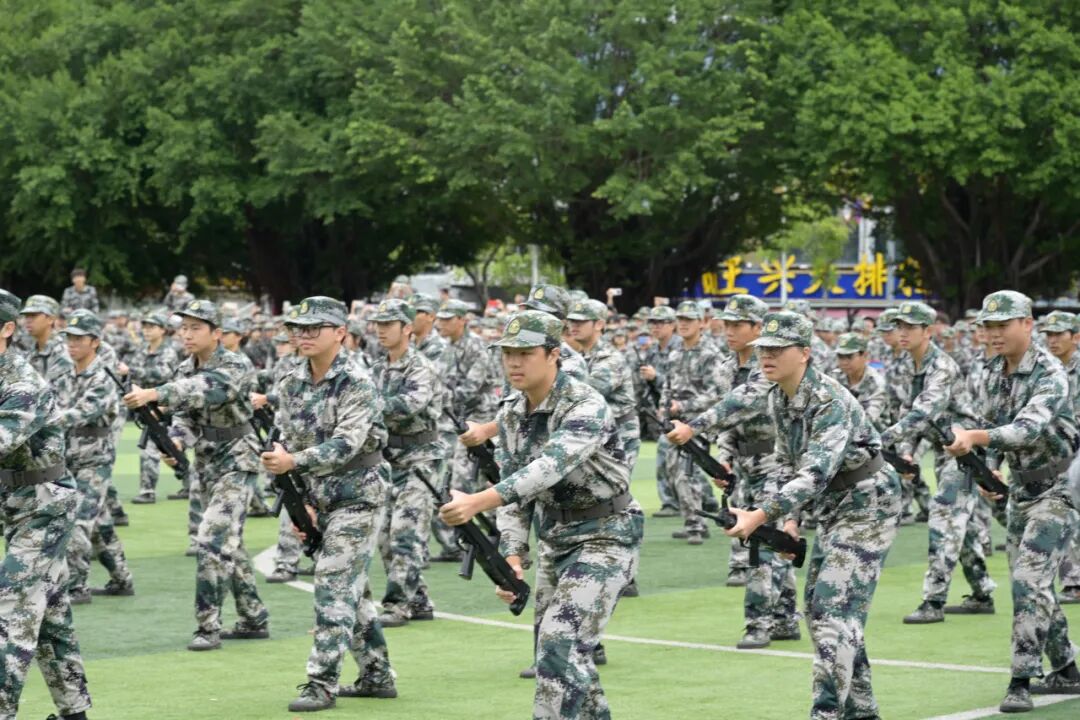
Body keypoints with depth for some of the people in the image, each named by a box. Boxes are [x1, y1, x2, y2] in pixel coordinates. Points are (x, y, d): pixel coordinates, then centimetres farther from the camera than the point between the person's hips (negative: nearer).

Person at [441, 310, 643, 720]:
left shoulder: (585, 407, -22)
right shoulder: (510, 414, 2)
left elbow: (550, 467, -38)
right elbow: (513, 492, 4)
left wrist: (478, 502, -49)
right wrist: (512, 556, -13)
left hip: (605, 537, -8)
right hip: (554, 541, 8)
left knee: (560, 641, -20)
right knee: (556, 652, 12)